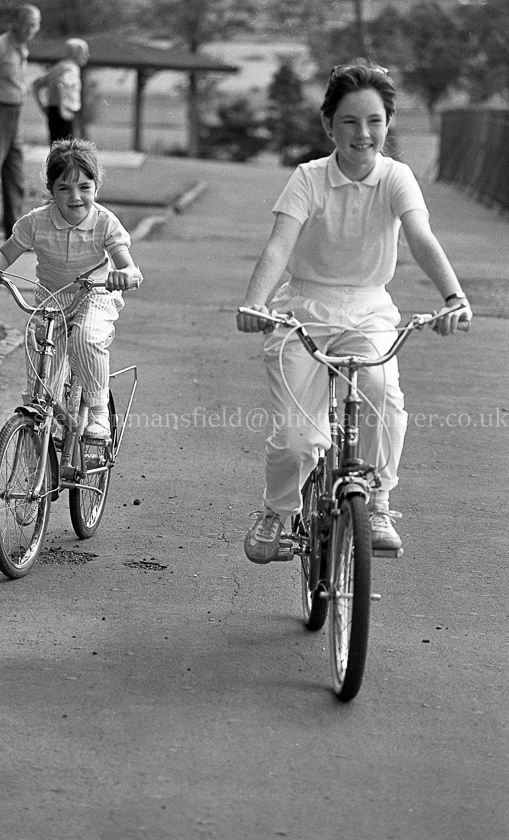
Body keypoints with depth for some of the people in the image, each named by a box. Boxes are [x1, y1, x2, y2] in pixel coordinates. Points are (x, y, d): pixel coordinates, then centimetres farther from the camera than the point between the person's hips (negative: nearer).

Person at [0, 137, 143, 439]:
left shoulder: (105, 222, -21)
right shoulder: (36, 222, -17)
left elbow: (131, 270, -28)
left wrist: (125, 275, -52)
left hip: (95, 298, -2)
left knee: (85, 339, -35)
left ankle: (99, 412, -16)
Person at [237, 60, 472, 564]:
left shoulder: (396, 178, -7)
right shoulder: (309, 179, -10)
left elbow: (422, 239, -24)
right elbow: (279, 246, -23)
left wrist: (454, 297, -42)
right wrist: (254, 303, -41)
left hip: (367, 311, 1)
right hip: (303, 307, -1)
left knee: (382, 391, -31)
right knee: (295, 438, -11)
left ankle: (377, 506, -10)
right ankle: (275, 513, 22)